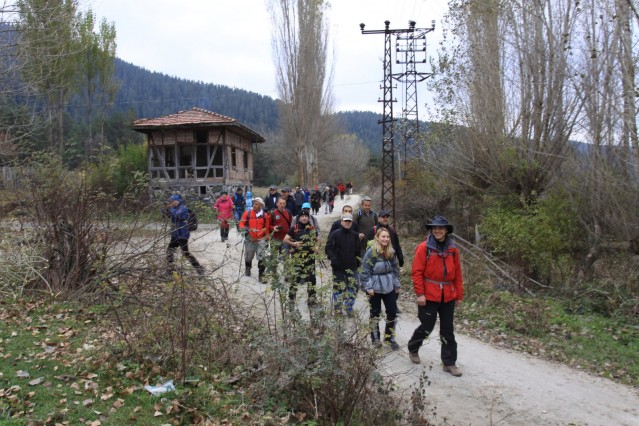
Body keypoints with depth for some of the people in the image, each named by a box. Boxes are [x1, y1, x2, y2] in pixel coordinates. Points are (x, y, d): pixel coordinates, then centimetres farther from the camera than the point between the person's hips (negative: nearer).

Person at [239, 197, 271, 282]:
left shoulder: (265, 216, -1)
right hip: (249, 239, 1)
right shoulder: (247, 213, -4)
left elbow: (267, 228, 8)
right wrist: (245, 229, -24)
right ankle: (247, 268, 44)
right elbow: (241, 224, -3)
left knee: (262, 258, -8)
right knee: (248, 256, 17)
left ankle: (261, 275, -1)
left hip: (261, 240, -1)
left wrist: (267, 240, 10)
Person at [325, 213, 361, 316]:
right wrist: (333, 258, -19)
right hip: (338, 267, -3)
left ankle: (347, 309, 11)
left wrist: (357, 261, 12)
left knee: (353, 288, -2)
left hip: (352, 267, 4)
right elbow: (328, 248, -6)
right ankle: (337, 310, 14)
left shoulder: (354, 235, 12)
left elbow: (357, 250, 19)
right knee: (338, 288, 1)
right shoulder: (335, 234, -1)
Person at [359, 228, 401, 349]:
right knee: (375, 313, 8)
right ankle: (375, 338, 22)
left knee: (392, 312, 6)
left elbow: (395, 269, 12)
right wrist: (368, 287, -15)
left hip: (389, 287, 5)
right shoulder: (371, 252, -15)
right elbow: (365, 271, -14)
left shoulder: (391, 252, 2)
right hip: (375, 288, -5)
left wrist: (396, 284, 12)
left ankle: (390, 337, 22)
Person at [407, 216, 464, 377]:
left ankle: (449, 362, 20)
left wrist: (459, 295, 9)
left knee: (447, 330, 10)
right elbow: (417, 272, -10)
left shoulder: (452, 249, 5)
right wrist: (419, 293, -14)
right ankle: (413, 348, 33)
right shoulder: (424, 248, -8)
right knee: (427, 327, 6)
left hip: (448, 296, 4)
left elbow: (457, 273, 9)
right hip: (429, 296, -4)